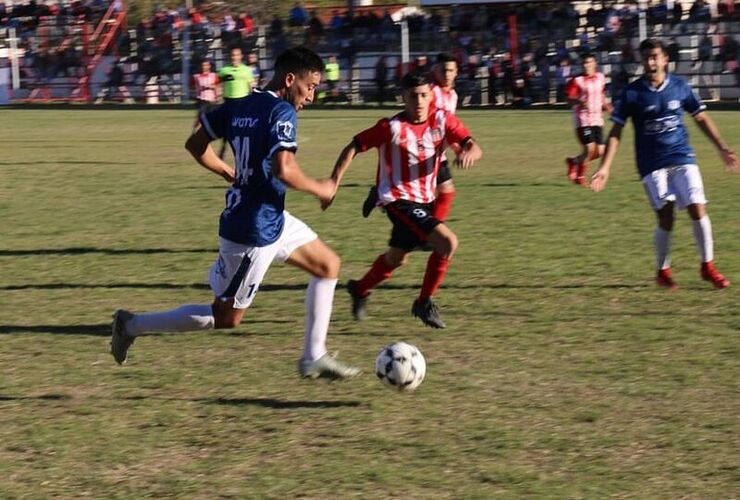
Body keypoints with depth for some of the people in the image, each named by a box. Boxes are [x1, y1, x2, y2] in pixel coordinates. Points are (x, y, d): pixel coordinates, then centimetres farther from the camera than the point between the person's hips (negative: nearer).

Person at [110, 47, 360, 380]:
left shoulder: (237, 107, 5)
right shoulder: (282, 112, -20)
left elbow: (195, 145, 11)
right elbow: (285, 171, -31)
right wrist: (320, 189, -13)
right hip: (256, 231, -9)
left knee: (328, 265, 15)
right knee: (226, 317, 3)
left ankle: (314, 358, 17)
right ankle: (132, 326, 11)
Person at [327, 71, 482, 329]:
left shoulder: (442, 119, -4)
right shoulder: (392, 127, -16)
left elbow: (473, 147, -10)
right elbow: (353, 148, -10)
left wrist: (469, 152, -35)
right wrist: (334, 183, -16)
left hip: (425, 199, 7)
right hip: (399, 200, -7)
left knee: (396, 258, 24)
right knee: (448, 242, -22)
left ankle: (360, 290, 50)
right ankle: (424, 303, -5)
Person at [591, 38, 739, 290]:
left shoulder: (679, 87, 3)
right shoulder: (632, 93, -3)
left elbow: (701, 118, 14)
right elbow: (616, 131, -1)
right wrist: (605, 167, -7)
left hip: (682, 158, 2)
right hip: (652, 163, -2)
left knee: (698, 208, -8)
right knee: (666, 216, -9)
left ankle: (708, 266, 8)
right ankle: (663, 271, 11)